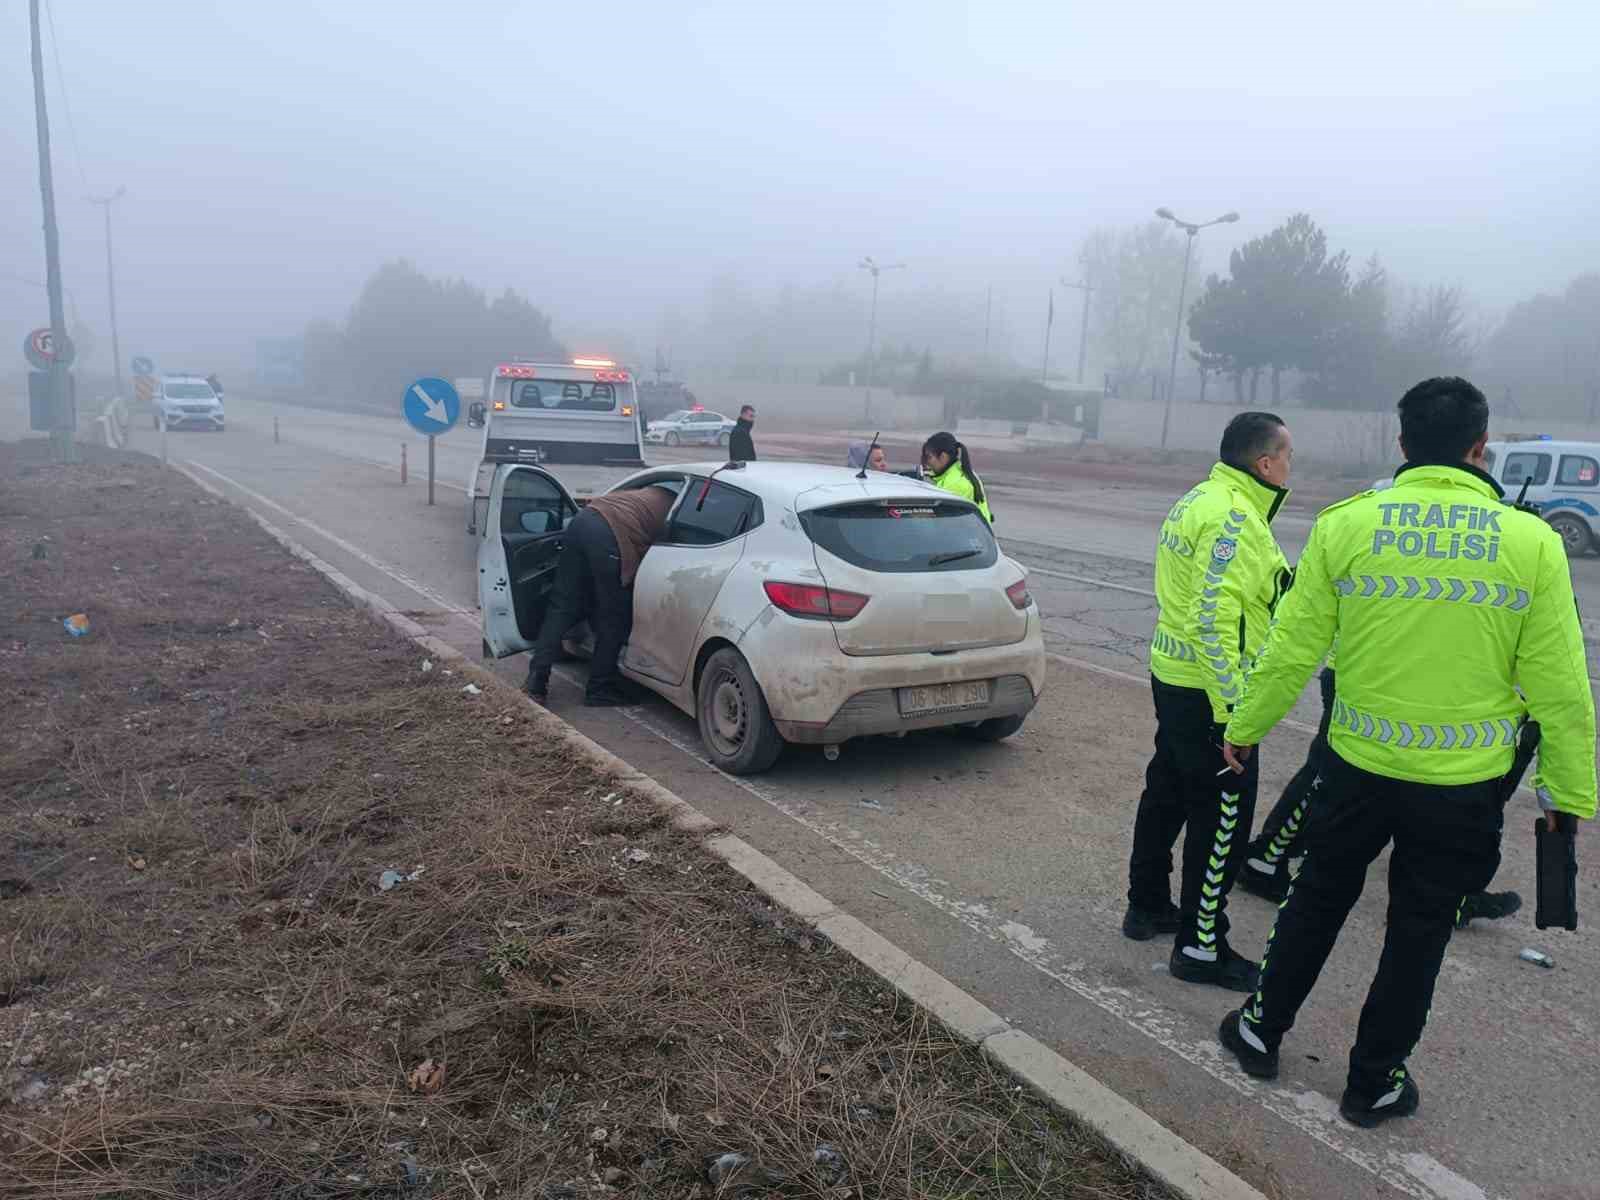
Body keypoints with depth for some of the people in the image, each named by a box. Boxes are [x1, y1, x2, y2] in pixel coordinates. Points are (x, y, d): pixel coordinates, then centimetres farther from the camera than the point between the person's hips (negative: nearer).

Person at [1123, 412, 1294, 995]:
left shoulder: (1199, 499, 10)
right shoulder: (1234, 519, -21)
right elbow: (1213, 619, -27)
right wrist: (1230, 709, -26)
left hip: (1173, 677, 10)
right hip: (1210, 690, -10)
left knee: (1167, 793, 20)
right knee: (1222, 816, 0)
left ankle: (1147, 905, 35)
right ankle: (1200, 947, 10)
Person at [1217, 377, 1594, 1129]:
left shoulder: (1345, 524, -10)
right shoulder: (1532, 543, -9)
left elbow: (1291, 648, -6)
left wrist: (1245, 728, 8)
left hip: (1359, 765, 1)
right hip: (1465, 784, 0)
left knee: (1316, 903, 21)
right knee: (1418, 932, 16)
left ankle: (1262, 1031, 35)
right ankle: (1374, 1082, 30)